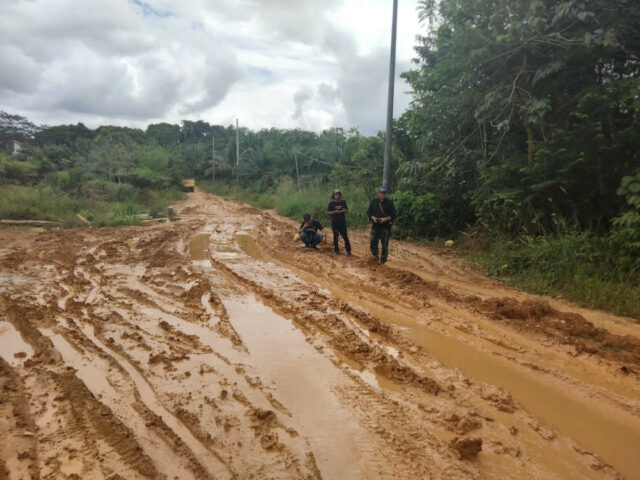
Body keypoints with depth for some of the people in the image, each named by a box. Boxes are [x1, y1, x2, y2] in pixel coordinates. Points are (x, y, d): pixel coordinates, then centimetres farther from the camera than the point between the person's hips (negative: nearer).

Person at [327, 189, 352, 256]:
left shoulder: (343, 202, 5)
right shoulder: (331, 203, 0)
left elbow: (347, 211, 11)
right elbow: (328, 212, 0)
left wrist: (344, 210, -12)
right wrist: (335, 212, -15)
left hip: (342, 222, 0)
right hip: (334, 222, 0)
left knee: (345, 236, -5)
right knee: (336, 236, 7)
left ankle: (348, 251, -3)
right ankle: (336, 250, 20)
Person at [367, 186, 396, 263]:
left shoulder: (389, 202, -2)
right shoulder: (374, 202, 6)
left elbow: (393, 215, -3)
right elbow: (369, 212, 11)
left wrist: (386, 219, -19)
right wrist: (373, 218, -9)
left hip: (386, 227, -2)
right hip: (375, 226, 2)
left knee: (385, 245, 3)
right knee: (372, 244, 3)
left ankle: (383, 260, 17)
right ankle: (375, 256, 26)